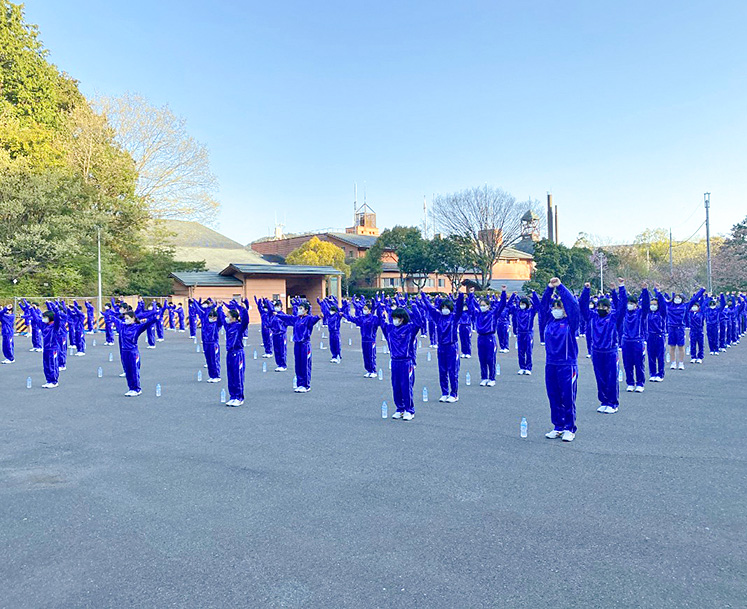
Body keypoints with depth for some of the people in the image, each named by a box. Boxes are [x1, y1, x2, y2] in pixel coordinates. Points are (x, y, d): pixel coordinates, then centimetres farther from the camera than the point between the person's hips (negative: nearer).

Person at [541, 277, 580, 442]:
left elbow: (573, 303, -15)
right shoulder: (551, 320, 9)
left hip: (567, 365, -5)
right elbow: (544, 304, 4)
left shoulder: (571, 322, -4)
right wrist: (549, 288, -9)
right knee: (554, 398, 10)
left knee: (568, 399, 1)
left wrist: (560, 286, -14)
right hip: (550, 365, 5)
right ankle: (558, 427, 21)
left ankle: (570, 429, 12)